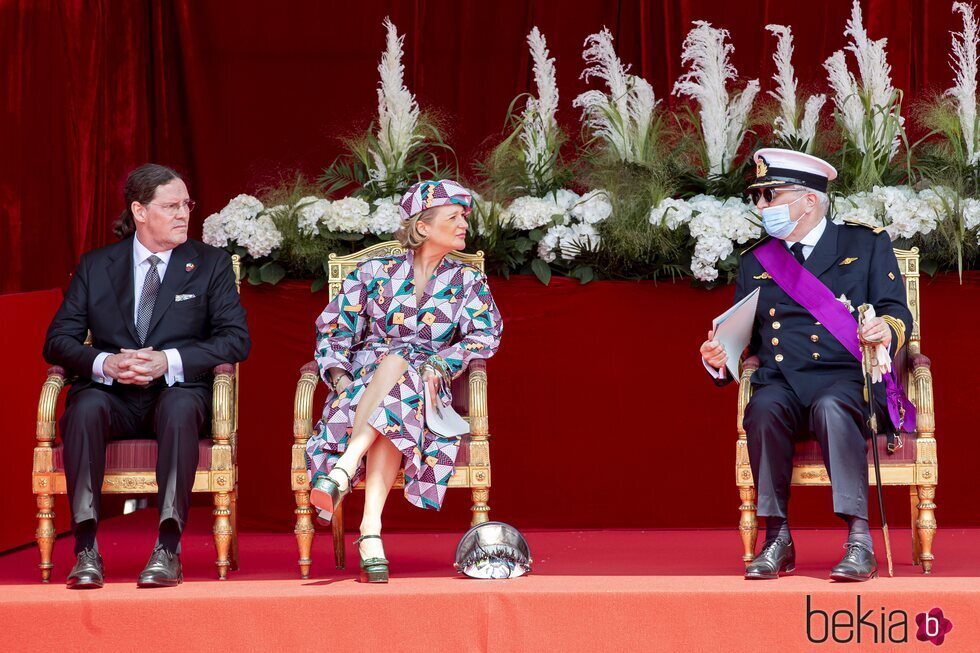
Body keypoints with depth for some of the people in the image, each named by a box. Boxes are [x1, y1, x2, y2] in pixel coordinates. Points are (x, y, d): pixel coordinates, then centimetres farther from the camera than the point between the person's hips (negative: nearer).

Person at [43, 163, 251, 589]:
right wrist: (104, 364, -15)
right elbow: (58, 340, 7)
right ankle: (86, 549, -38)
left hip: (178, 391, -1)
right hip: (113, 394, 1)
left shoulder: (211, 264, 11)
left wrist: (169, 361, -15)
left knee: (181, 407, -37)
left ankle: (168, 549, -43)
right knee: (86, 408, -34)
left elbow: (236, 339, 0)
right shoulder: (95, 266, 14)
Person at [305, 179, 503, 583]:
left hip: (425, 389, 0)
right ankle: (371, 532, -54)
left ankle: (342, 471, -56)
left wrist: (440, 363, -16)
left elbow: (486, 334, 1)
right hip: (363, 383, 0)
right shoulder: (375, 274, 16)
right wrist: (338, 374, -8)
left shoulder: (468, 284, 18)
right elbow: (333, 328, 12)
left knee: (398, 365, -37)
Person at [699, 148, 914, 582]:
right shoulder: (755, 262, 21)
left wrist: (886, 329, -22)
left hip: (848, 380, -2)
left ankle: (860, 541, -40)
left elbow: (897, 314, 3)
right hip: (782, 384, 3)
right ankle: (777, 538, -27)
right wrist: (719, 359, -4)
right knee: (764, 408, -33)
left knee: (831, 408, -38)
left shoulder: (867, 245, 12)